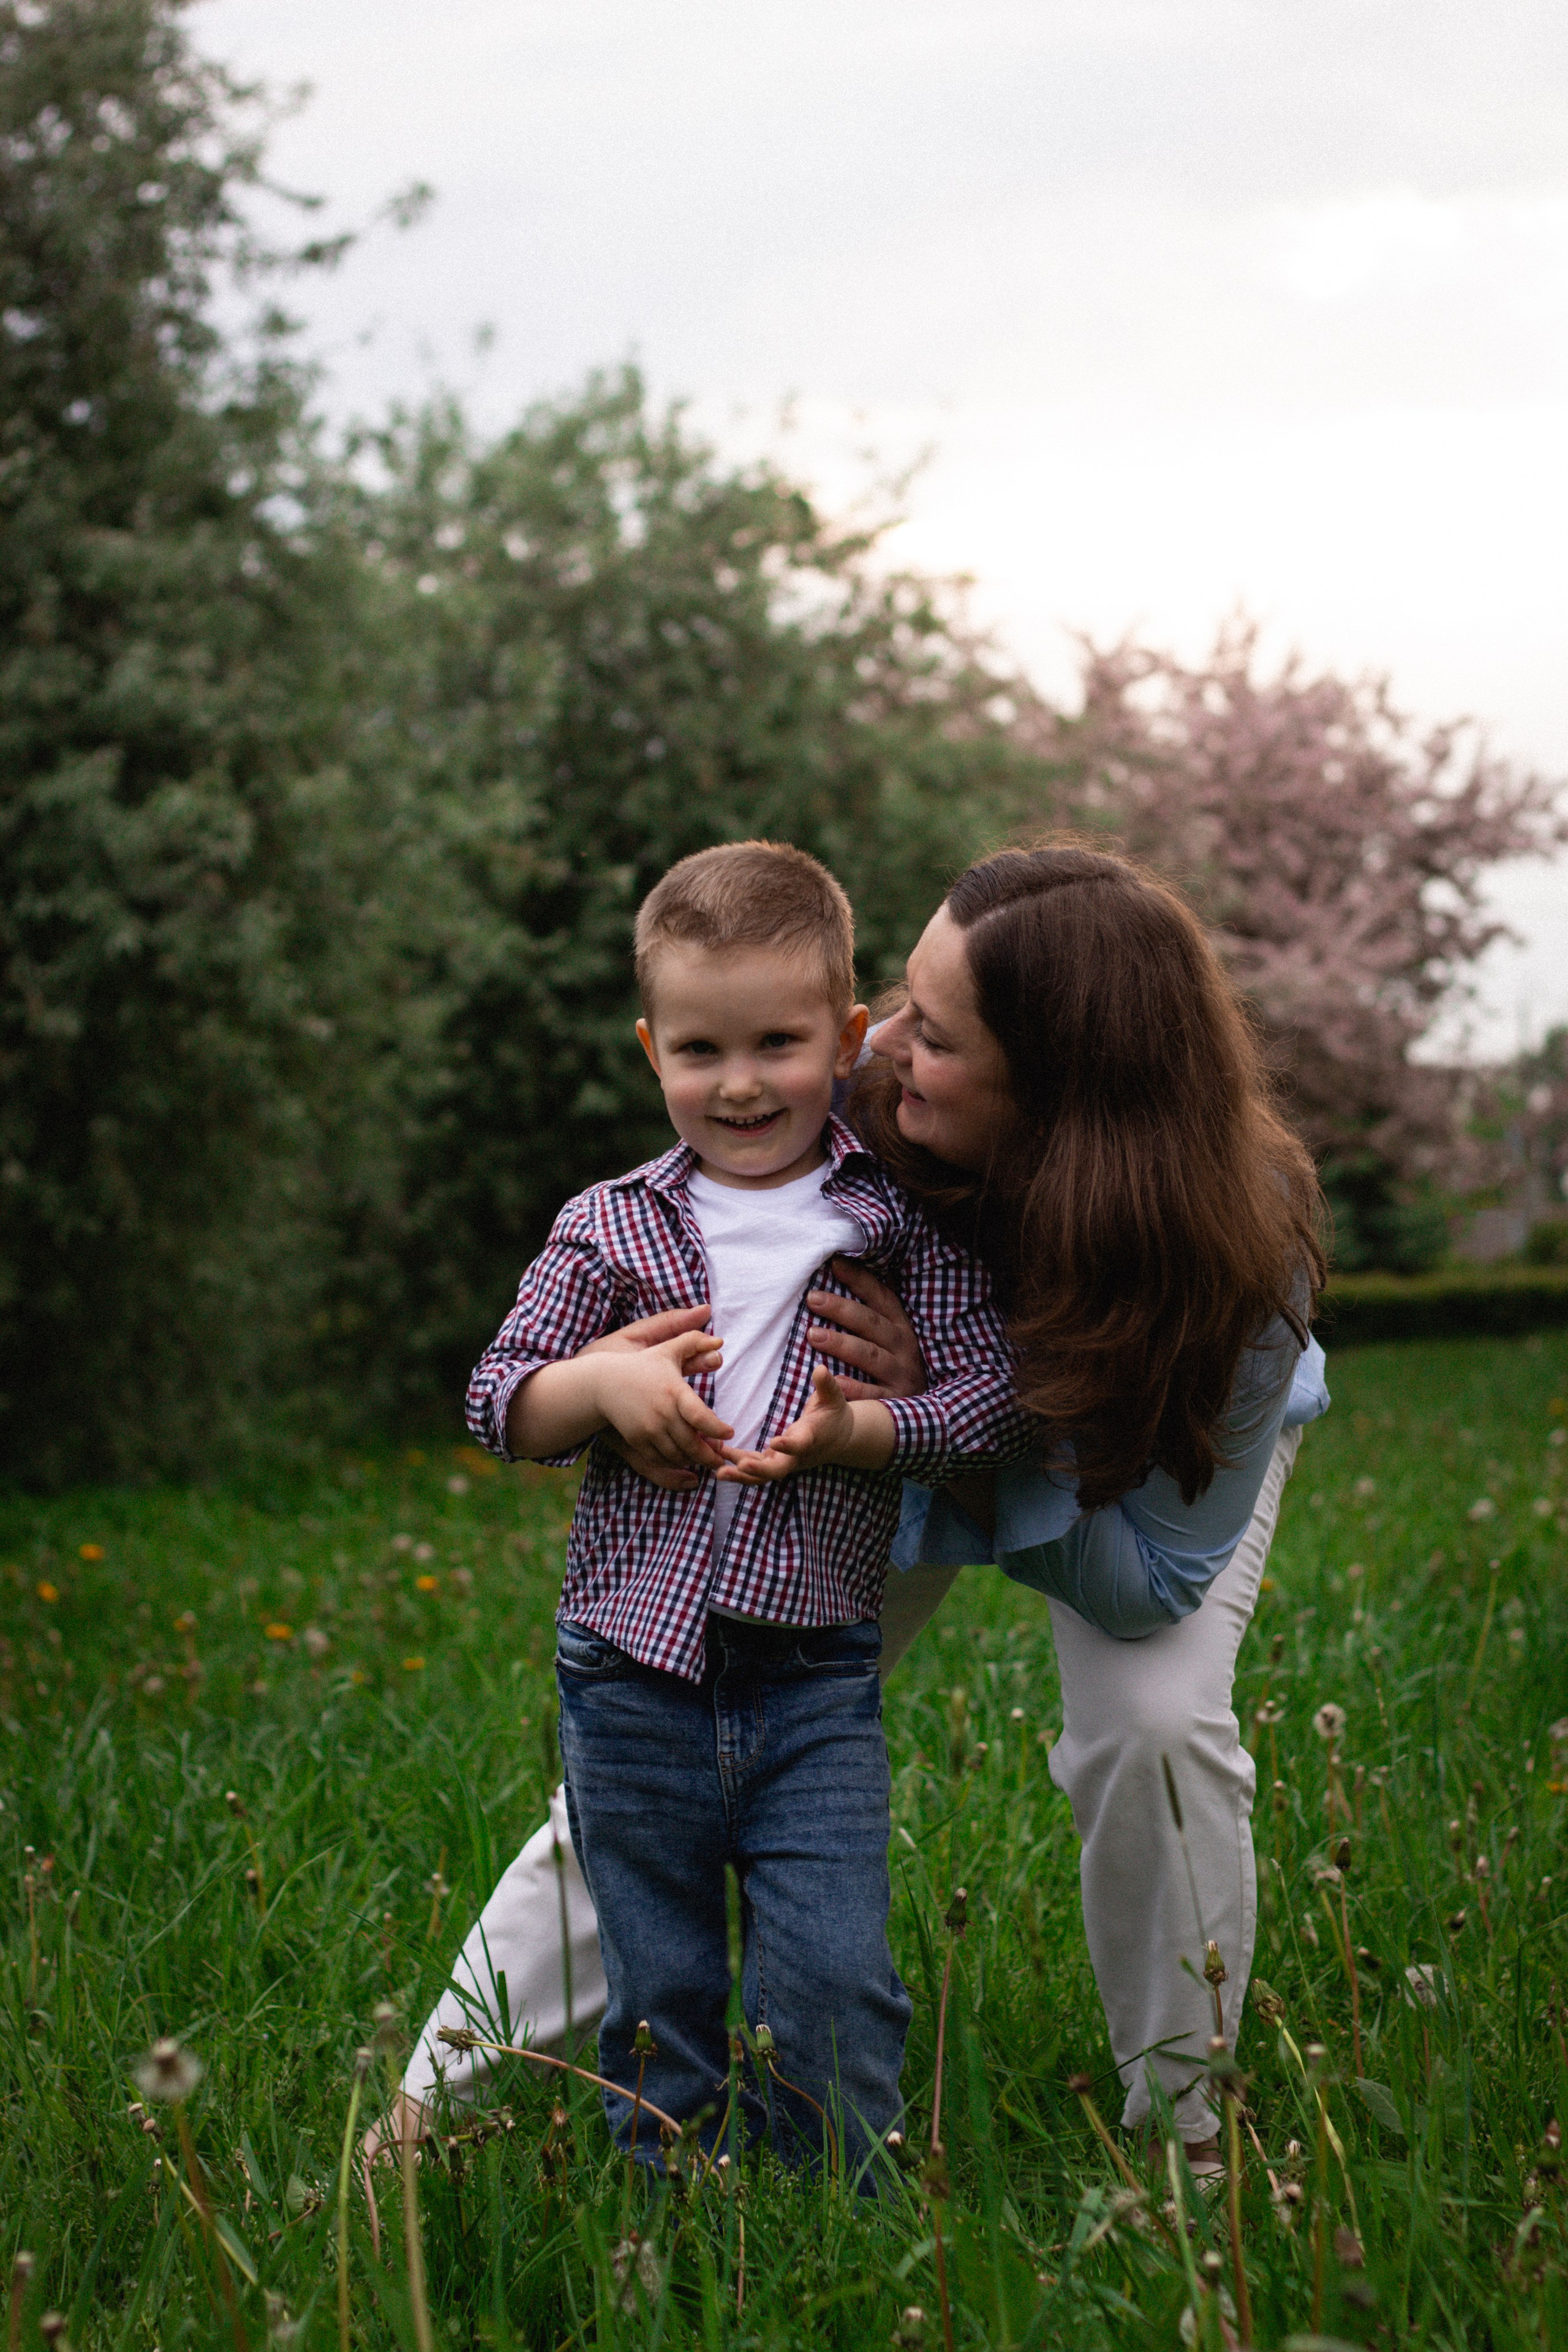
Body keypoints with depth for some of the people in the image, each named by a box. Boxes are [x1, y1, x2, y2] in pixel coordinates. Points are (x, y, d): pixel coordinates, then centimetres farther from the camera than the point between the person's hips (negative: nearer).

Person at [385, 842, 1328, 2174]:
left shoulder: (1240, 1249, -40)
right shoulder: (860, 1101, -35)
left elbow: (1150, 1578, -32)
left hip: (1162, 1452, -2)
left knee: (1155, 1722, -28)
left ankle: (1182, 2124, -2)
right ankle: (442, 2095, 6)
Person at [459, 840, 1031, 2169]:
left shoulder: (904, 1216, 1)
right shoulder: (609, 1228, 6)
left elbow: (995, 1398, -4)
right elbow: (498, 1402, 6)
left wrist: (853, 1430, -19)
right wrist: (607, 1381, -14)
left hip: (815, 1676, -2)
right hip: (632, 1672, 2)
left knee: (831, 1986, -6)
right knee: (658, 1999, 11)